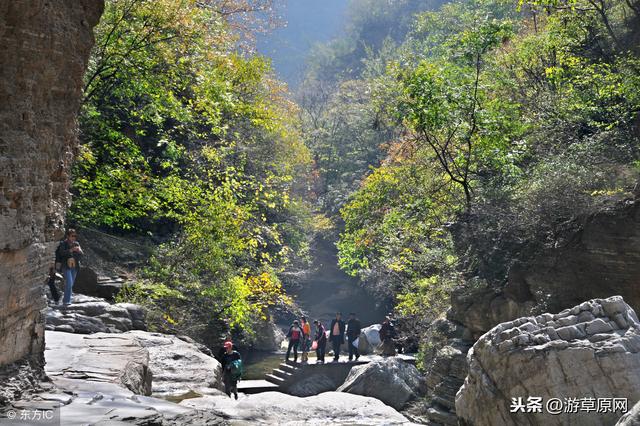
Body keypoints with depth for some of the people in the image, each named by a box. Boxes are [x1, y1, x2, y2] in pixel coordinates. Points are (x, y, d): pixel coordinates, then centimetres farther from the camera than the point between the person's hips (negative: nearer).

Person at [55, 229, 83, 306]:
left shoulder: (76, 244, 7)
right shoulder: (63, 243, -4)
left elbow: (81, 254, 1)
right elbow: (61, 252, -19)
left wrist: (79, 251, -21)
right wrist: (71, 250, -30)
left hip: (75, 266, 5)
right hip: (66, 266, -5)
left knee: (71, 283, 15)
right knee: (69, 283, -16)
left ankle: (65, 299, 34)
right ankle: (67, 301, -11)